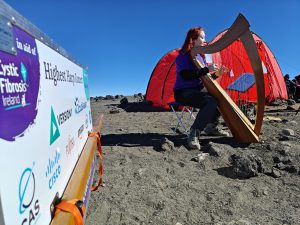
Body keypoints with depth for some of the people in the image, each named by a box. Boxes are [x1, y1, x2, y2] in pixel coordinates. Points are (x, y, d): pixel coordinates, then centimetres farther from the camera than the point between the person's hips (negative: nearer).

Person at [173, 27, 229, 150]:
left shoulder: (200, 56, 16)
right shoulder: (184, 55, -10)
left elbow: (203, 77, 16)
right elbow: (186, 75, -25)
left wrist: (216, 73, 0)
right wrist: (207, 69, -25)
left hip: (197, 90, 9)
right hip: (184, 93, -9)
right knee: (211, 101, -30)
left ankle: (211, 126, 11)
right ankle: (194, 133, -22)